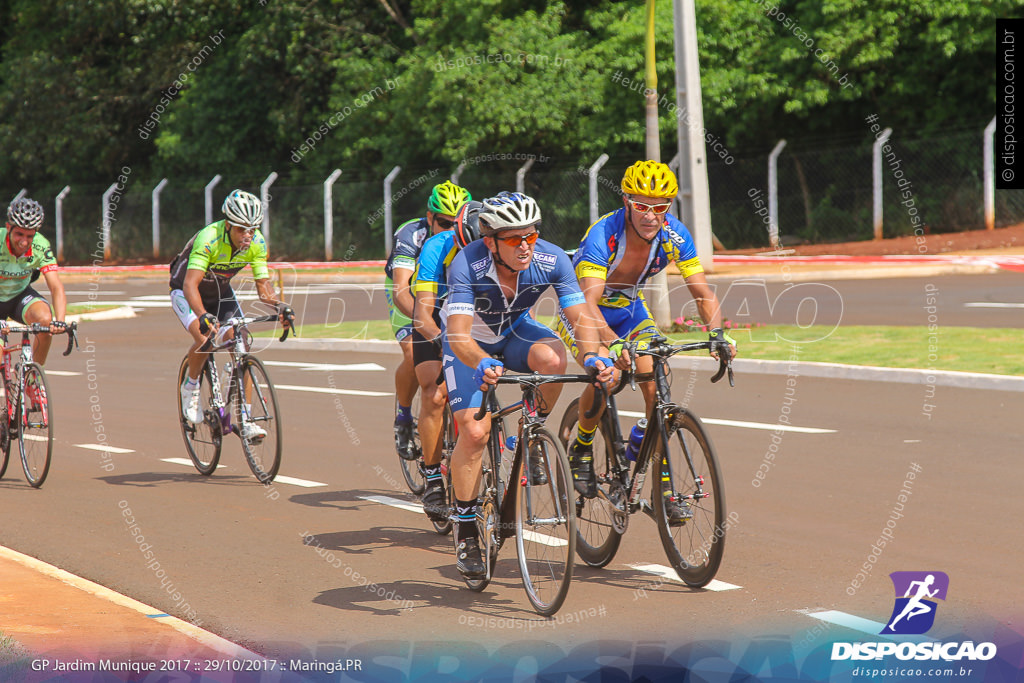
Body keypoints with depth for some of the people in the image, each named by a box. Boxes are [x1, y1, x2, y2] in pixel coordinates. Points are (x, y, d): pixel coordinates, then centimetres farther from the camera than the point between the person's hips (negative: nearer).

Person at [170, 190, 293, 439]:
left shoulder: (257, 243, -21)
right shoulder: (209, 238, -37)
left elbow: (263, 283, -15)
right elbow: (191, 283, -44)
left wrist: (280, 306, -35)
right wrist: (203, 316, -60)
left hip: (220, 292, 5)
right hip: (185, 291, -5)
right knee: (204, 338, -30)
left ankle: (245, 419, -5)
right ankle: (190, 387, 0)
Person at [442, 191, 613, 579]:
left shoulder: (551, 261, -28)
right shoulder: (467, 266, -36)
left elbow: (581, 316, -30)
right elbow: (458, 335, -44)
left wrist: (591, 355, -51)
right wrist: (482, 365, -65)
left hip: (515, 330, 2)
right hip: (471, 343, -2)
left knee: (552, 358, -33)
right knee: (474, 431, -18)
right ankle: (465, 528, 0)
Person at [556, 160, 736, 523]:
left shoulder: (673, 235, -22)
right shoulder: (603, 234, -35)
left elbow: (702, 291, -23)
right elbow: (588, 301, -45)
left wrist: (718, 334, -42)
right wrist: (612, 343, -62)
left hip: (630, 308, 4)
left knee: (657, 386, -16)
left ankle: (665, 489, -9)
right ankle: (581, 449, -2)